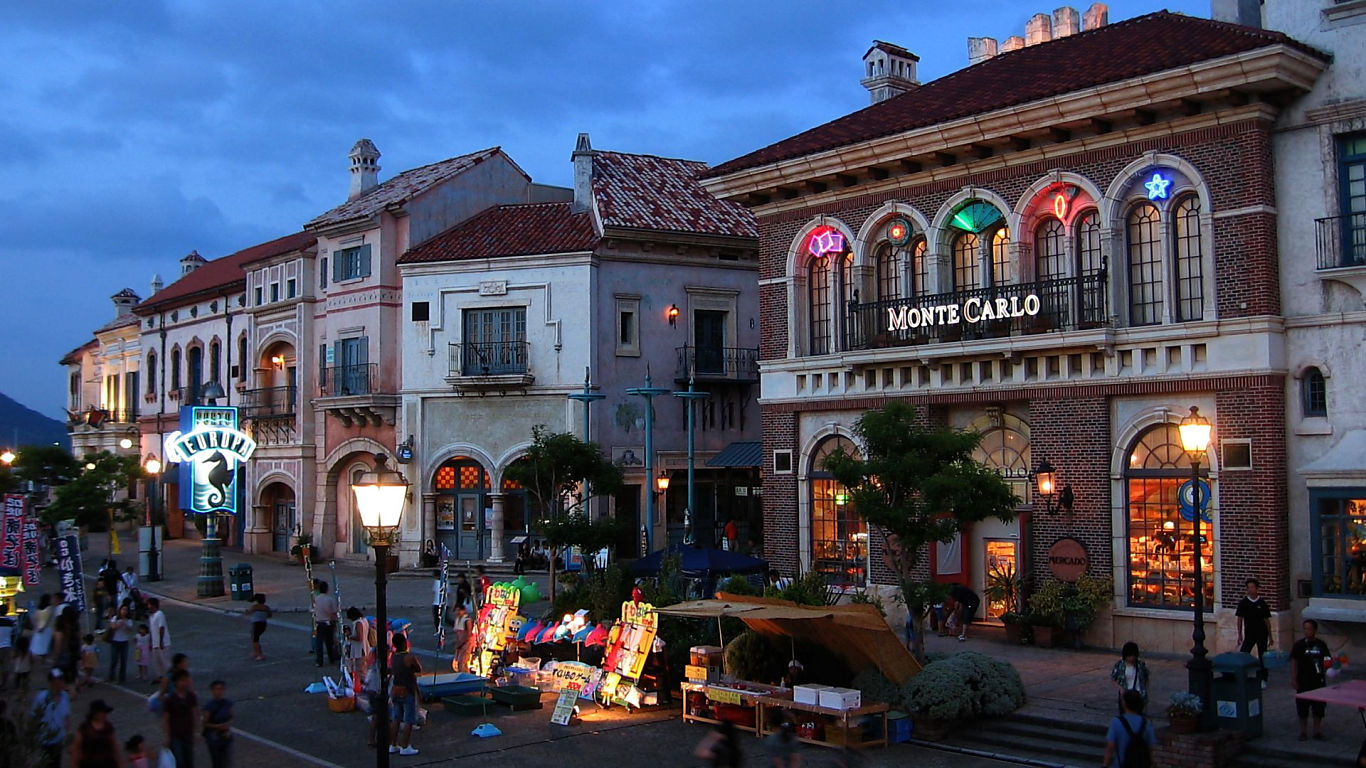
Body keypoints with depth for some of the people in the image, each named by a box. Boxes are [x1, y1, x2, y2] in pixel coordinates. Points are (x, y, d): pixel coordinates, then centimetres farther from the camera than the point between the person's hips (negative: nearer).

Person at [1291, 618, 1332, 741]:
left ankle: (1317, 731, 21)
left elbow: (1325, 661, 10)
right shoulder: (1299, 644, -7)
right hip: (1303, 682, -3)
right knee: (1302, 708, 3)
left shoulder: (1321, 645, 1)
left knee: (1318, 708, 9)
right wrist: (1293, 679, -8)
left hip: (1318, 681, 3)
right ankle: (1303, 732, 15)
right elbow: (1294, 662, -5)